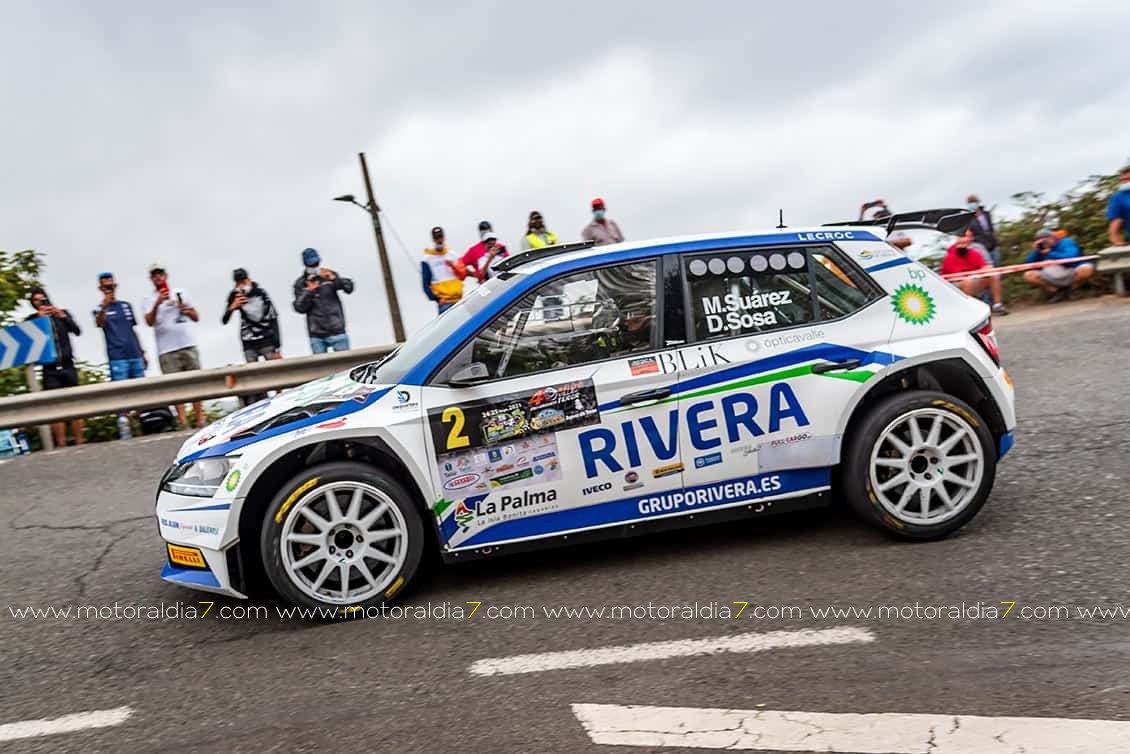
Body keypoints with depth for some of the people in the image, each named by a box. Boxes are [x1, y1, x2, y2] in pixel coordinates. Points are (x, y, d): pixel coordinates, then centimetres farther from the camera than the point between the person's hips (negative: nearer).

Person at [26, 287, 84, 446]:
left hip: (68, 366, 1)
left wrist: (62, 316, -10)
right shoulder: (32, 319, 7)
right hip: (50, 369, -1)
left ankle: (79, 443, 2)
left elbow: (77, 331, 0)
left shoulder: (62, 313, 12)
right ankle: (61, 445, -5)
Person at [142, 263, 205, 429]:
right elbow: (150, 322, -9)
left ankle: (200, 420, 2)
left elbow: (196, 318, 16)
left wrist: (188, 311, -6)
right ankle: (183, 422, -6)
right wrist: (157, 303, -22)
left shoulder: (180, 292, 15)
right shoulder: (149, 300, 8)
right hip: (167, 350, -2)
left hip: (188, 345, 2)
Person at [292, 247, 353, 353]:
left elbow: (349, 287, -9)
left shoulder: (329, 275, 4)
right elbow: (300, 308, -2)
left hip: (336, 331, -1)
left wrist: (334, 279, -26)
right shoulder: (300, 284, 5)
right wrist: (308, 292, -15)